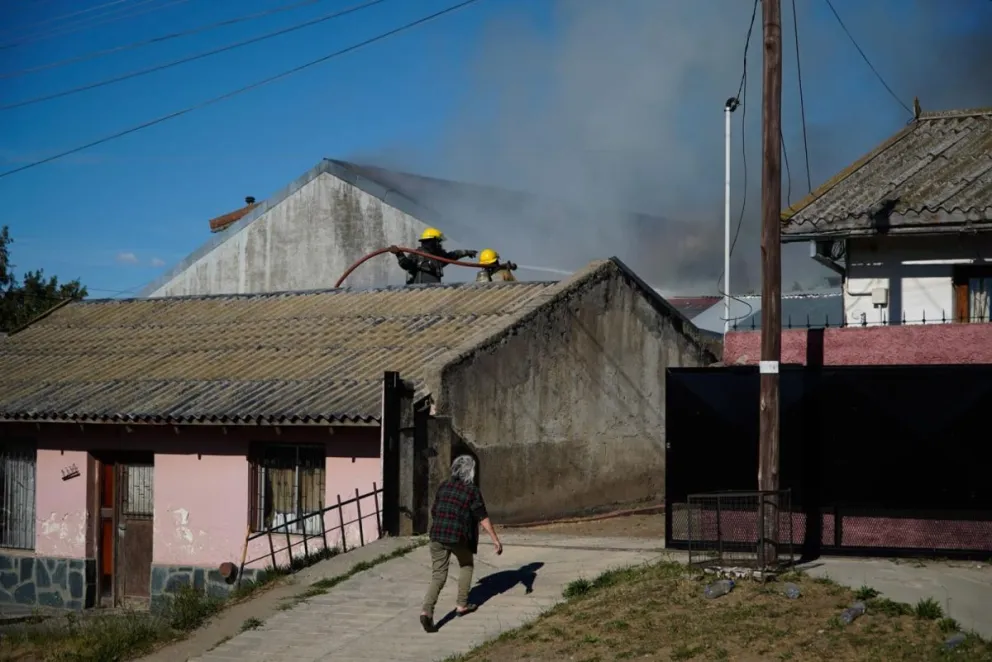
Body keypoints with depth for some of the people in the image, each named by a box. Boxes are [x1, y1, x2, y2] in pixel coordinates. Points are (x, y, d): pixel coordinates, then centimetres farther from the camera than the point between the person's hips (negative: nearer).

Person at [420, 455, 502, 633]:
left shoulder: (443, 485, 8)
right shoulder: (472, 491, -7)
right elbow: (483, 518, -10)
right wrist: (495, 539, -6)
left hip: (437, 536, 4)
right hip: (459, 538, -4)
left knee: (438, 575, 2)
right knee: (466, 565, 25)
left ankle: (427, 611, -18)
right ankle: (462, 605, 28)